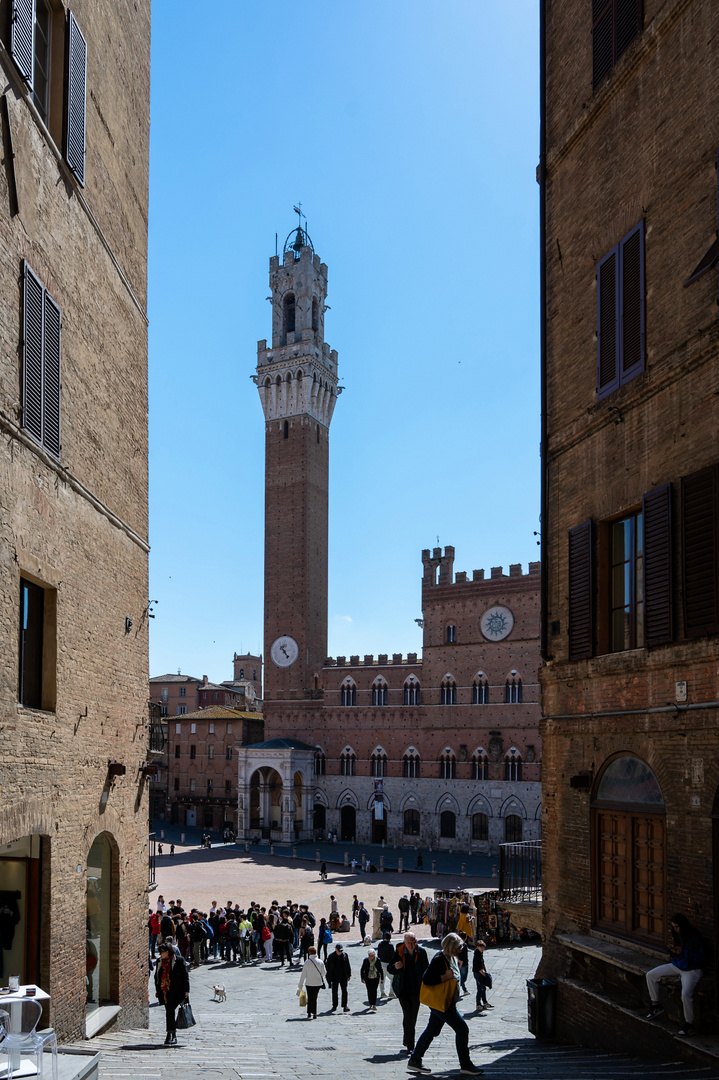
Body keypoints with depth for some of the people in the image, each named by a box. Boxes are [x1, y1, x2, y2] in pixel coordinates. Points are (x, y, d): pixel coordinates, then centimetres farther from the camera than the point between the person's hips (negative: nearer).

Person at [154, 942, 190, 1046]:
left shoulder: (179, 961, -5)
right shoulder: (160, 962, 12)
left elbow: (185, 977, -3)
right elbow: (157, 977, 22)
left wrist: (186, 992, -5)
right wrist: (157, 990, 19)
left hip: (175, 993, -6)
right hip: (164, 992, 6)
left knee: (170, 1012, -13)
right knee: (169, 1013, 8)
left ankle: (170, 1035, -10)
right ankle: (173, 1037, 17)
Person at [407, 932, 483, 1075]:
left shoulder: (452, 959, 11)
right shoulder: (439, 960, -19)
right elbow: (426, 980, -23)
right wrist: (445, 977, -26)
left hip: (446, 1002, 10)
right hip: (440, 1003, -10)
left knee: (431, 1031, 15)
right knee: (462, 1029, -8)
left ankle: (414, 1061, 23)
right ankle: (466, 1065, 1)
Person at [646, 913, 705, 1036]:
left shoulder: (695, 937, -18)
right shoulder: (677, 935, 3)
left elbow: (700, 957, -19)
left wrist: (682, 952, -26)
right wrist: (672, 951, -12)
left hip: (692, 969, -8)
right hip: (677, 966, 8)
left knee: (685, 994, -33)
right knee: (650, 975, 1)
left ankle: (689, 1025, -17)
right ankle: (655, 1005, 17)